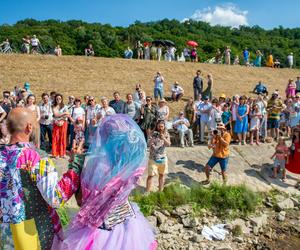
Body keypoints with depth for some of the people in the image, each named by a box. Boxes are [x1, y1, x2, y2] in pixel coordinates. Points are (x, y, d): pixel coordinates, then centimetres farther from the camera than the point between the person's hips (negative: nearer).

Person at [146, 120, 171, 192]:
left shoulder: (166, 134, 0)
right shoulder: (153, 134, -8)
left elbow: (168, 144, -13)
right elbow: (149, 143, -19)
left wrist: (164, 138, -30)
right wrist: (153, 139, -37)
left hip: (163, 158, 3)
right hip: (153, 158, -3)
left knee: (161, 175, 14)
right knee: (151, 175, -4)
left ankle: (160, 191, 29)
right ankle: (147, 192, 5)